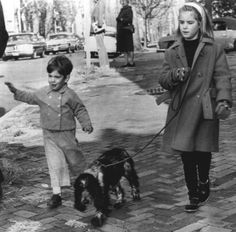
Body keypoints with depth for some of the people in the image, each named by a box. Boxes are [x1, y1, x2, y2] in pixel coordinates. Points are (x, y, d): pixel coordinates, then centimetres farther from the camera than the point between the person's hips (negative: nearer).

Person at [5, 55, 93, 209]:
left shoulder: (70, 95, -11)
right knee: (55, 165, -1)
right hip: (49, 135, 2)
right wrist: (16, 91, 8)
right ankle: (57, 194, 5)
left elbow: (80, 111, -2)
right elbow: (29, 97, 16)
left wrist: (87, 124, -13)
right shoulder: (42, 93, -1)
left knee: (74, 161, 13)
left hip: (67, 135, -2)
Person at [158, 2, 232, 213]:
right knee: (186, 155, 3)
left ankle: (203, 184, 36)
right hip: (181, 112, 2)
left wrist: (223, 100, -20)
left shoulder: (214, 50, -1)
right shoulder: (172, 52, 8)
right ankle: (194, 195, 17)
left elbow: (222, 77, -6)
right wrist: (174, 75, -16)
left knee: (203, 152, 8)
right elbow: (163, 80, 7)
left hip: (205, 110, -2)